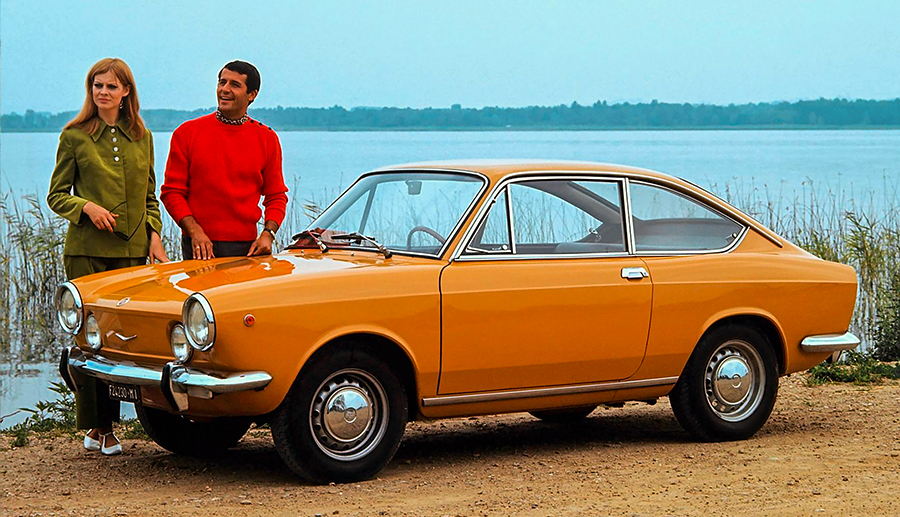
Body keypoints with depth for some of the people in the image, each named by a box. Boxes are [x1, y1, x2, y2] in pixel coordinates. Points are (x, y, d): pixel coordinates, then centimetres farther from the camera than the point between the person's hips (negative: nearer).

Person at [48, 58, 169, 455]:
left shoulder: (142, 138, 12)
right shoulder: (75, 136, 3)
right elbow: (56, 195, 4)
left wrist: (154, 237, 5)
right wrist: (87, 207, -14)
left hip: (132, 250, 3)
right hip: (86, 249, -3)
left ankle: (107, 424, 8)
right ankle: (93, 427, 2)